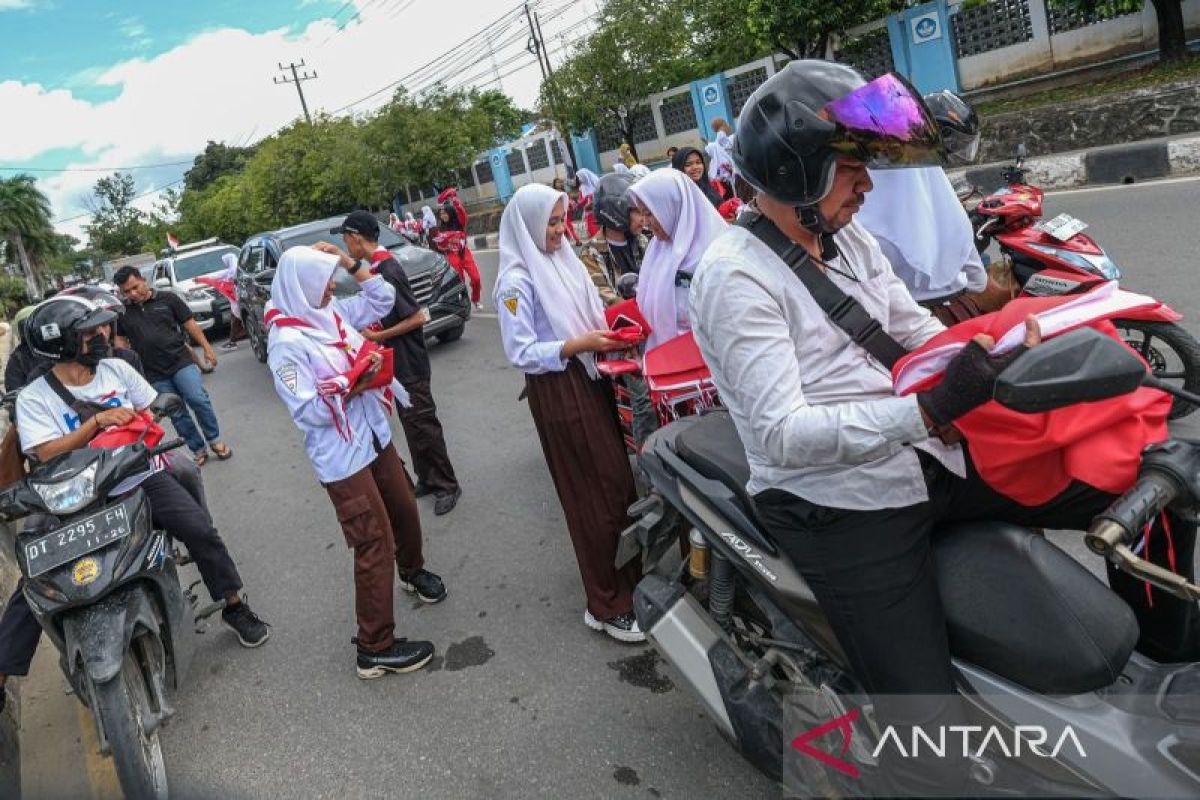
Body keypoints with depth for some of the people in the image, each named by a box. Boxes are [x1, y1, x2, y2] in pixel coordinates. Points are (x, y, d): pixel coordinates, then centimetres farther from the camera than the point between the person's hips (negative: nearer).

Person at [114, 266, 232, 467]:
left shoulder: (167, 299, 2)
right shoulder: (122, 312, 8)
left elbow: (189, 324, 5)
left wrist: (206, 347, 0)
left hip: (181, 362, -2)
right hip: (154, 375, 2)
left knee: (198, 399, -17)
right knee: (178, 415, 5)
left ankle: (215, 440, 0)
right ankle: (198, 450, 15)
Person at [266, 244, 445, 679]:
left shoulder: (331, 313, 4)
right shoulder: (286, 343, -19)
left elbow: (383, 298, 13)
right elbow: (308, 411, -23)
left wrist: (349, 263, 4)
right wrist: (355, 386, -20)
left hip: (375, 437, 9)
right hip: (341, 458, -9)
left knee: (405, 511, 24)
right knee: (374, 545, -4)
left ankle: (413, 571, 56)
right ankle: (375, 649, 8)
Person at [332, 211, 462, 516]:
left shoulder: (388, 271, -21)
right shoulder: (380, 266, 7)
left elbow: (417, 318, -22)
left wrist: (377, 337, -17)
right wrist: (373, 328, 7)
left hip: (410, 365, -9)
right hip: (397, 363, 9)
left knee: (421, 425, -2)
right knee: (412, 424, 16)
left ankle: (447, 486, 9)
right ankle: (427, 479, 28)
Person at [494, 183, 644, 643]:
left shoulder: (565, 259, 9)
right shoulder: (517, 281, -13)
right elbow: (521, 353, -17)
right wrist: (579, 344, -21)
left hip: (592, 379, 7)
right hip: (558, 392, -7)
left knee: (618, 481, 14)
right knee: (593, 495, -1)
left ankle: (631, 577, 35)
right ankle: (608, 606, 14)